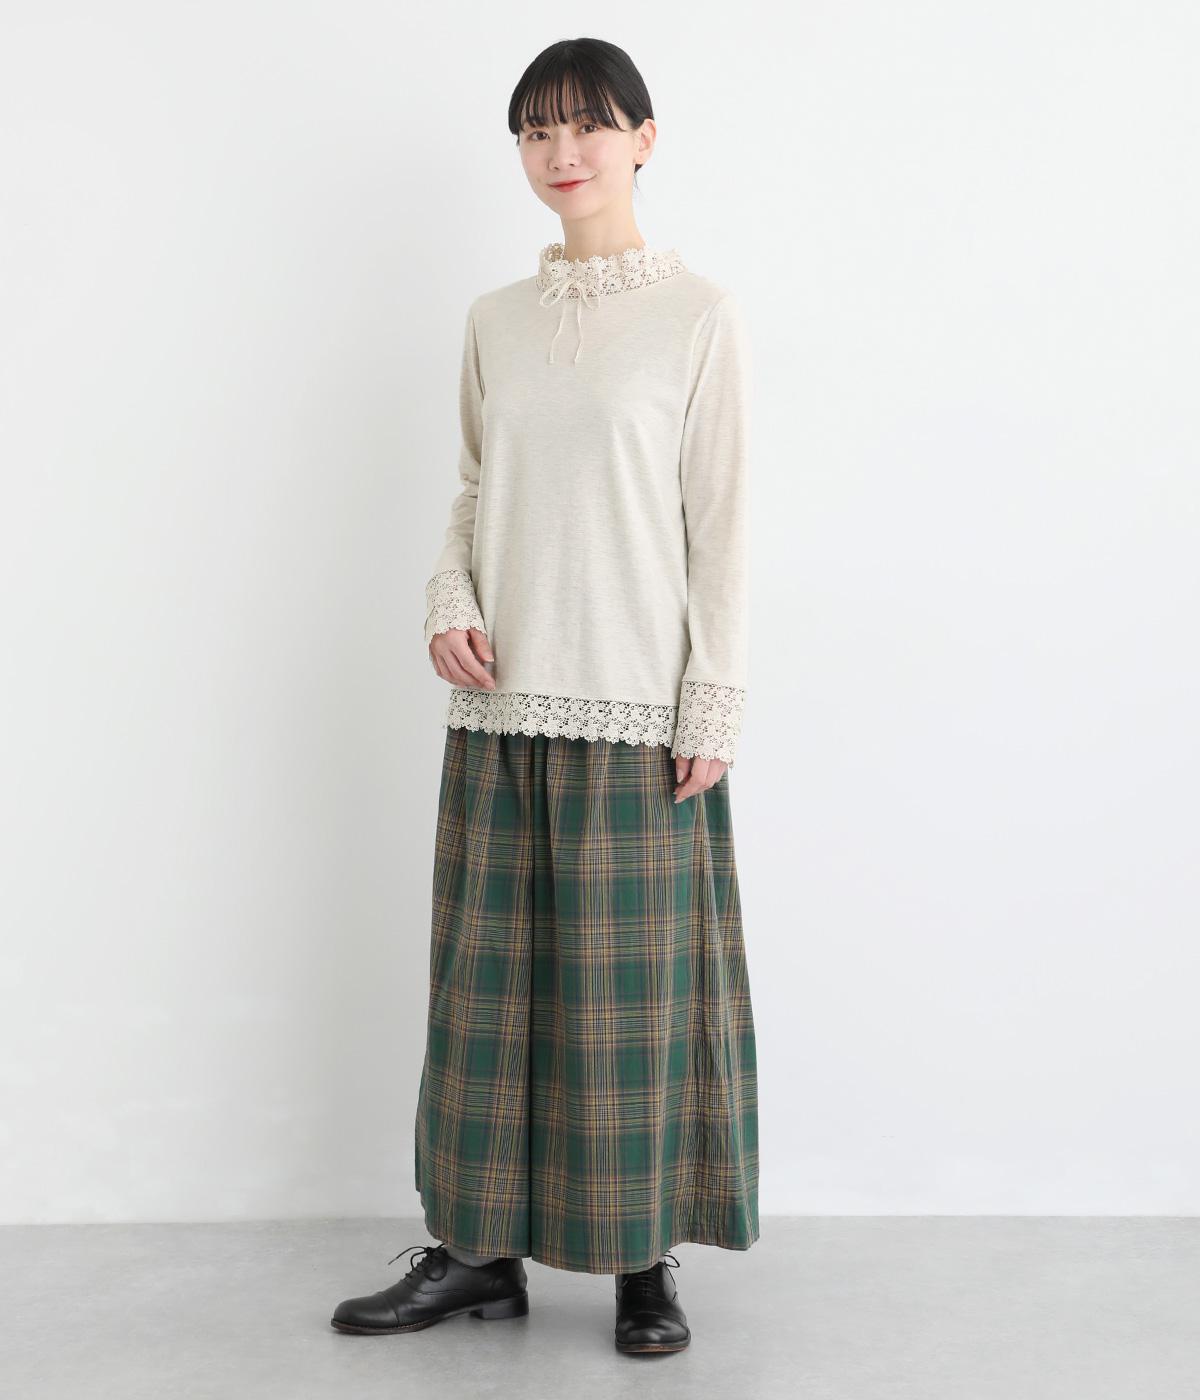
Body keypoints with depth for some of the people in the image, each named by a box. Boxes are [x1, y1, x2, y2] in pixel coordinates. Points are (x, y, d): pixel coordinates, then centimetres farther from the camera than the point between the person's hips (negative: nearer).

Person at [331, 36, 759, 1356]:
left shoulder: (698, 315, -1)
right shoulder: (494, 321, 11)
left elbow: (721, 525, -4)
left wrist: (711, 709, -9)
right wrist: (449, 600, -3)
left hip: (635, 707, -4)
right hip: (501, 703, 4)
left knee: (632, 983, 3)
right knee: (491, 973, 9)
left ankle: (644, 1258, 17)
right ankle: (480, 1246, 21)